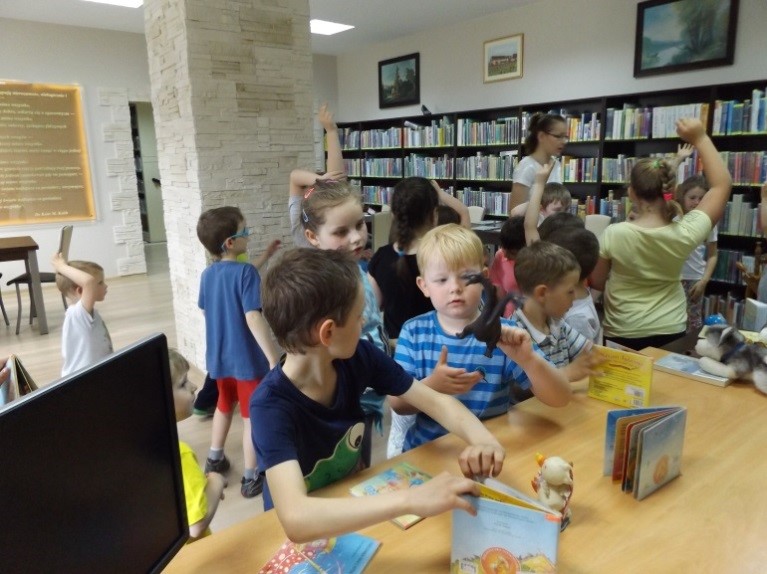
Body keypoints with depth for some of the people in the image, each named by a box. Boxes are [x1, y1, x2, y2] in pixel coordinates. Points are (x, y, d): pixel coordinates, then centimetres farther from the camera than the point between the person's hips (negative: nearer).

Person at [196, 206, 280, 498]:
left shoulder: (207, 274, 1)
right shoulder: (246, 272, -22)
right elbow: (253, 318, -27)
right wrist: (274, 359, -25)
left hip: (219, 356, 7)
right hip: (247, 359, -7)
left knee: (224, 405, 27)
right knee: (253, 417, 7)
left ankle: (215, 459, 41)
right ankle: (251, 478, 17)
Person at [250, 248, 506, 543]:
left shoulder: (359, 357, -15)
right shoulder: (271, 405, -28)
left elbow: (438, 402, -7)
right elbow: (295, 517, -41)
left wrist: (483, 440, -26)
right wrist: (411, 499, -49)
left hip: (357, 511, 4)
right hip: (304, 535, -3)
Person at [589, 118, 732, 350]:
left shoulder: (613, 234, -22)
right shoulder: (685, 234, -17)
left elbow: (596, 283, -7)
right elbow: (722, 184, -2)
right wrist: (700, 139, -2)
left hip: (621, 335, -2)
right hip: (671, 332, 2)